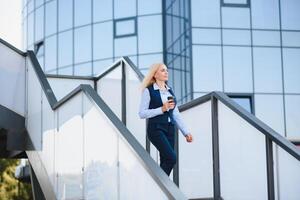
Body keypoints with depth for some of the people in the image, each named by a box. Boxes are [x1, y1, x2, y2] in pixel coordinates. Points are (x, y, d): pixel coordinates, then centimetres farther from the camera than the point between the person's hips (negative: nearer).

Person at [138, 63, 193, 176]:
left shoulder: (170, 91, 16)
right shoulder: (148, 91, -2)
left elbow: (176, 115, 17)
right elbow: (142, 113, -8)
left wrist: (186, 132, 10)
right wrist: (162, 109, -16)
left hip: (170, 129, 6)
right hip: (156, 129, -6)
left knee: (165, 161, 2)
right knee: (171, 158, -19)